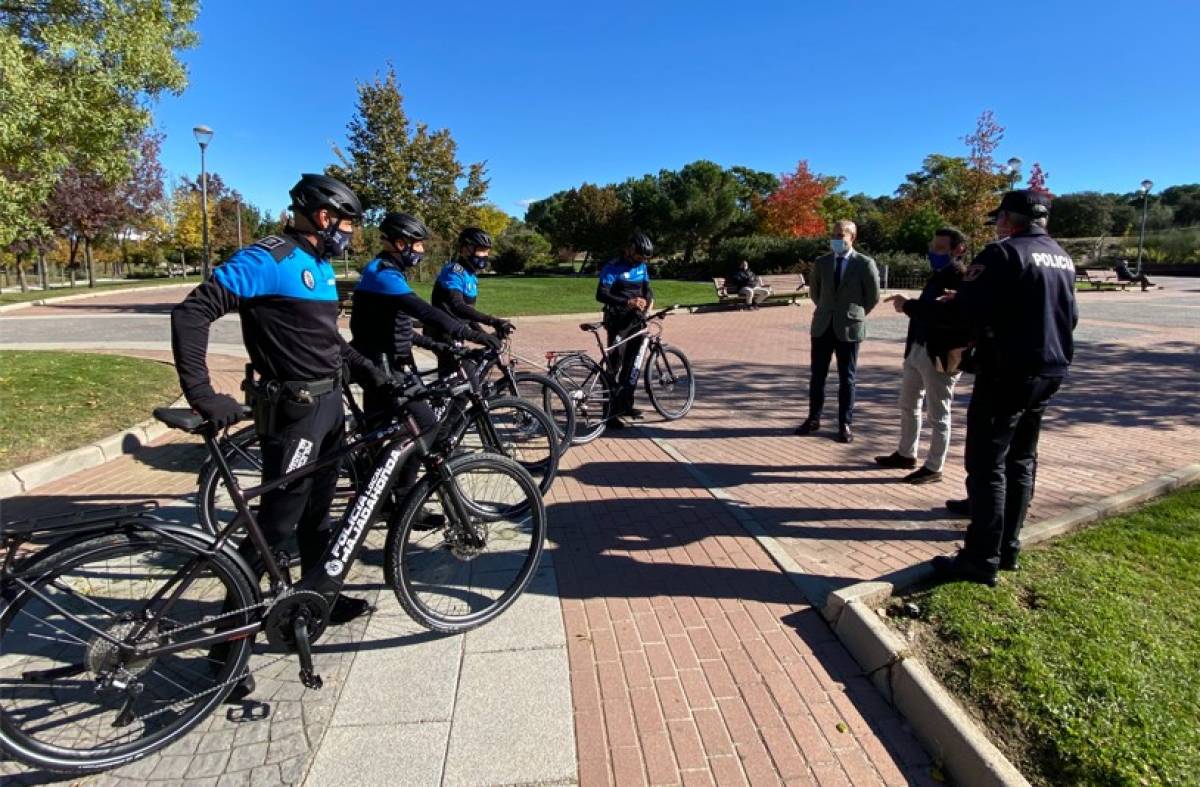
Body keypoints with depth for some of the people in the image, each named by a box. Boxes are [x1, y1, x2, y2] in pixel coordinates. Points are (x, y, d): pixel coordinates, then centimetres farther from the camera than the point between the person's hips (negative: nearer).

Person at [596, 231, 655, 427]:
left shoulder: (641, 266, 9)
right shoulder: (613, 268, -14)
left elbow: (647, 286, 18)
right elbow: (601, 295, -22)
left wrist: (650, 299, -6)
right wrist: (628, 302, -33)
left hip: (636, 321, 7)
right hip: (618, 321, -7)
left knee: (632, 364, 11)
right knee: (615, 365, -9)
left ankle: (626, 405, 23)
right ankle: (611, 412, -5)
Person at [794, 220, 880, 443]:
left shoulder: (865, 263, -6)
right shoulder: (821, 263, 5)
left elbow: (873, 295, 3)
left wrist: (855, 314, 8)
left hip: (849, 328, -3)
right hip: (823, 326, 3)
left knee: (846, 378, 4)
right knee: (817, 375, 7)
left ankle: (845, 424, 12)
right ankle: (814, 418, 19)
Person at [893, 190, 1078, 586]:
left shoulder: (1003, 253, -14)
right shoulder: (1062, 259, 14)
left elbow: (962, 312, -22)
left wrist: (911, 307, -8)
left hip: (1007, 374, -9)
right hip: (1049, 372, 9)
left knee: (987, 467, -3)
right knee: (1021, 462, 16)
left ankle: (982, 560, 1)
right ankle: (1008, 549, 24)